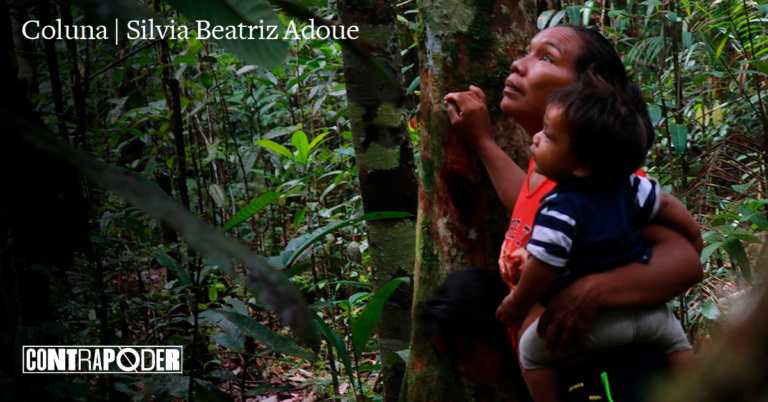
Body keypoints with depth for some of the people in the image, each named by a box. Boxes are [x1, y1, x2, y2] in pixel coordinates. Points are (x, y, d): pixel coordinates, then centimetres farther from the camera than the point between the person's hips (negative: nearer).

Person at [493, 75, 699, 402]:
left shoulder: (560, 209, -20)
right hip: (643, 310, 6)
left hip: (590, 324, -6)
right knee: (674, 338, 33)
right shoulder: (628, 186, 1)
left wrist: (517, 306, -4)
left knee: (532, 349, 13)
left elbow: (543, 268, -21)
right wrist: (693, 237, 34)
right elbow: (667, 206, 15)